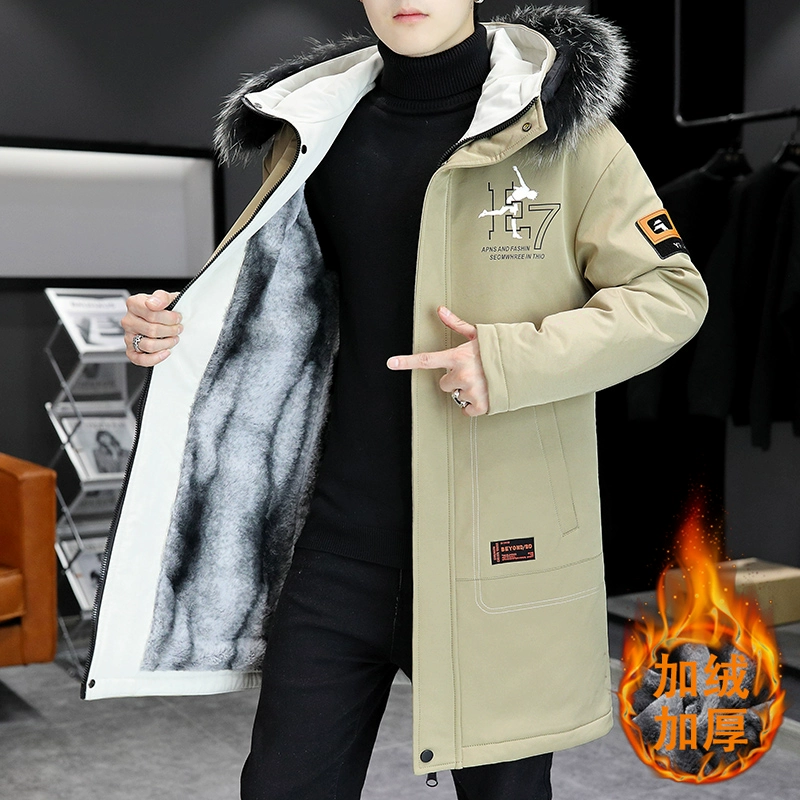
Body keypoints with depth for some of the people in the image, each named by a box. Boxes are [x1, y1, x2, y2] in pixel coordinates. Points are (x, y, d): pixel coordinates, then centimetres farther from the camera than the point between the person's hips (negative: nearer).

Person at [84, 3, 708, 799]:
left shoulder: (560, 128, -4)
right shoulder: (315, 132, 8)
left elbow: (670, 292, -3)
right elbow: (272, 299, 20)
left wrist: (515, 361, -17)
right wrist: (177, 325, -1)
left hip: (495, 547, -3)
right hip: (341, 542, 3)